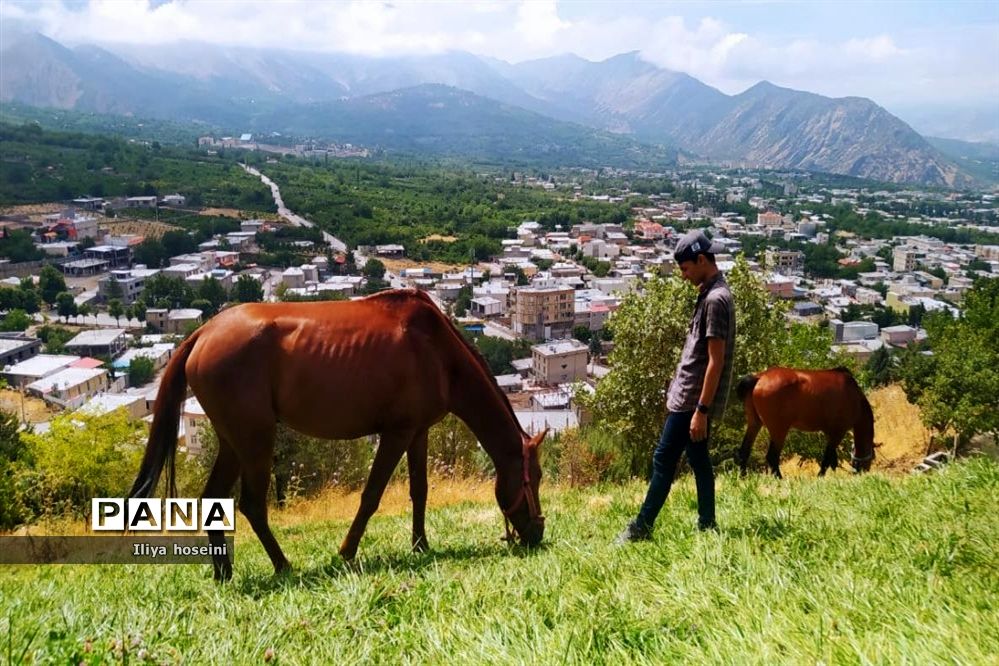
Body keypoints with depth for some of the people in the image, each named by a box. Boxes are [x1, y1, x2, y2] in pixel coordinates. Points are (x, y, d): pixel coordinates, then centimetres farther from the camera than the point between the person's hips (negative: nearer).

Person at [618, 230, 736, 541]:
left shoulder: (716, 298, -19)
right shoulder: (710, 293, 12)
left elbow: (715, 361, -21)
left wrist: (702, 410, -22)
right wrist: (676, 392, 20)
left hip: (693, 400, -10)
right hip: (688, 396, 10)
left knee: (664, 459, -3)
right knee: (698, 461, 13)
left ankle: (642, 527, 5)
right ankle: (706, 525, 20)